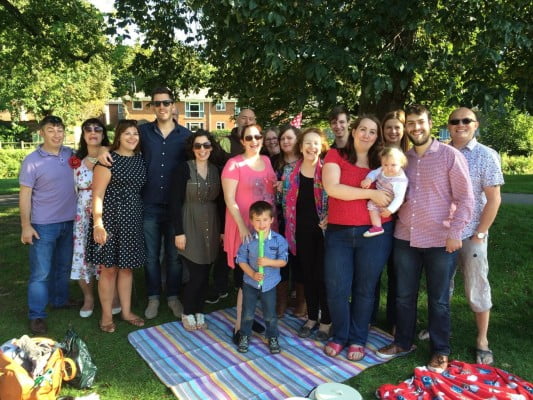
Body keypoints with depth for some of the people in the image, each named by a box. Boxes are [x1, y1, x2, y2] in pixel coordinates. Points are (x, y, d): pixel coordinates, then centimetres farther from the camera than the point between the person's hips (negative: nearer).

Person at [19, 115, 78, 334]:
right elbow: (24, 195, -9)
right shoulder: (32, 161, -10)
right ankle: (37, 316, 12)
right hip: (43, 225, -5)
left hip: (69, 221, 5)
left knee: (63, 266, 19)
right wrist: (26, 226, -13)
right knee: (40, 272, 1)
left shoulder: (71, 154, 2)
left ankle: (60, 299, 37)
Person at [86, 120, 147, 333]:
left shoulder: (140, 159, 8)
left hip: (133, 220, 5)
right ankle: (106, 315, 21)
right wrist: (98, 224, -18)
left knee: (126, 267, 14)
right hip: (111, 219, -5)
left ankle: (126, 311, 27)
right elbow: (97, 195, -12)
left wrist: (140, 215, 7)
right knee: (109, 268, 5)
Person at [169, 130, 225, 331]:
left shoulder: (216, 170, 6)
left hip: (211, 227, 4)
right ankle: (187, 313, 20)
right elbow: (175, 202, -11)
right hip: (190, 227, -4)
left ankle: (199, 312, 28)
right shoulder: (184, 169, -8)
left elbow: (219, 202, 10)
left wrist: (222, 230, 7)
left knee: (205, 273, 9)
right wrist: (179, 232, -14)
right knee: (196, 274, -3)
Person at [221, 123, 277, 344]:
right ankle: (239, 326, 12)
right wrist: (243, 226, -19)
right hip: (244, 227, -6)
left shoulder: (267, 161, 9)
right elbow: (229, 199, -13)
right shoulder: (234, 164, -9)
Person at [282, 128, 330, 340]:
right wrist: (289, 228, 4)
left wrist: (329, 219, -13)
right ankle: (311, 317, 29)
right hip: (301, 231, 3)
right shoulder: (290, 171, 4)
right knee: (307, 274, 12)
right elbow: (286, 201, 9)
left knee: (322, 275, 2)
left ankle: (326, 321, 20)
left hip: (323, 230, -3)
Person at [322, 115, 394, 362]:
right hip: (338, 231, -1)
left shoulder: (380, 162, 10)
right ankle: (339, 336, 26)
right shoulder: (335, 156, 1)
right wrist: (371, 194, -16)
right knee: (336, 288, 2)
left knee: (365, 289, 10)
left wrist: (388, 204, 0)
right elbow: (331, 187, -14)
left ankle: (358, 339, 28)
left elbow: (393, 192, 22)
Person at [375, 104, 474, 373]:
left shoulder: (450, 155, -6)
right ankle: (403, 342, 32)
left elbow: (465, 198, -7)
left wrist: (455, 232, -13)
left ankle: (440, 351, 27)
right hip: (405, 238, 4)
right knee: (403, 295, 14)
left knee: (438, 299, 10)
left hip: (440, 240, -4)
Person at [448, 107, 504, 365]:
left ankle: (482, 340, 22)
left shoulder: (487, 156, -4)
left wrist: (480, 234, -10)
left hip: (471, 234, -3)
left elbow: (494, 199, -6)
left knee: (477, 288, 6)